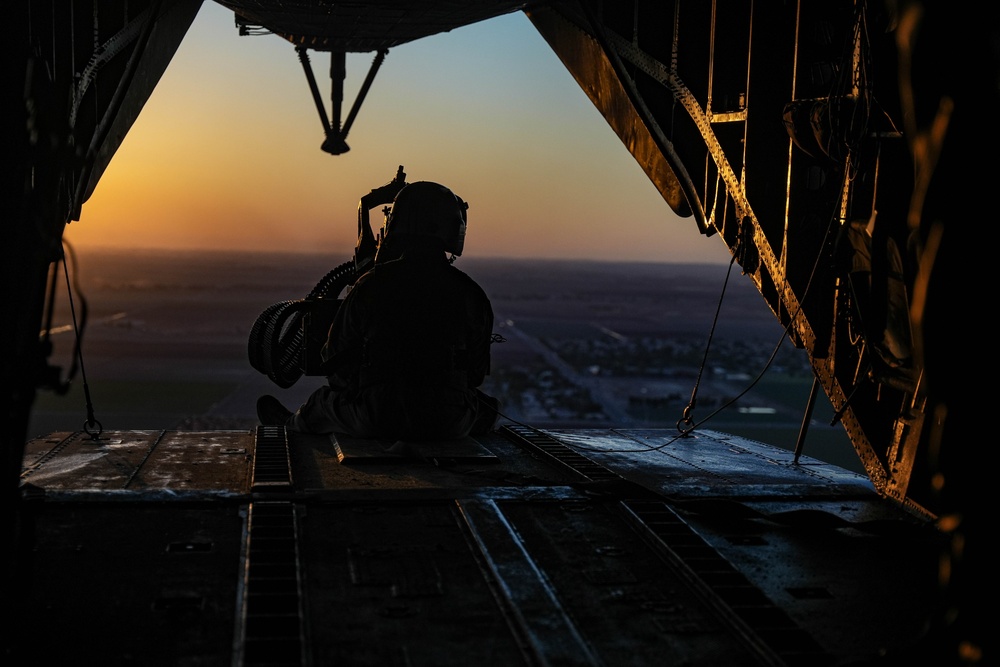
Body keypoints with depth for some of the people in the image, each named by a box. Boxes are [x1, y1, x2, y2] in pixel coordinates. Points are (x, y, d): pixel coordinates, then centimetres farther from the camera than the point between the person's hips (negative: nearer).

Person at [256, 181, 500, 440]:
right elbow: (477, 373, 5)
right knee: (486, 405, 35)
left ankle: (290, 425, 62)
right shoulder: (471, 294, -6)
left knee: (323, 402, 32)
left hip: (375, 422, 0)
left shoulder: (370, 286, -9)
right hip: (451, 428, 1)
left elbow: (338, 370, 0)